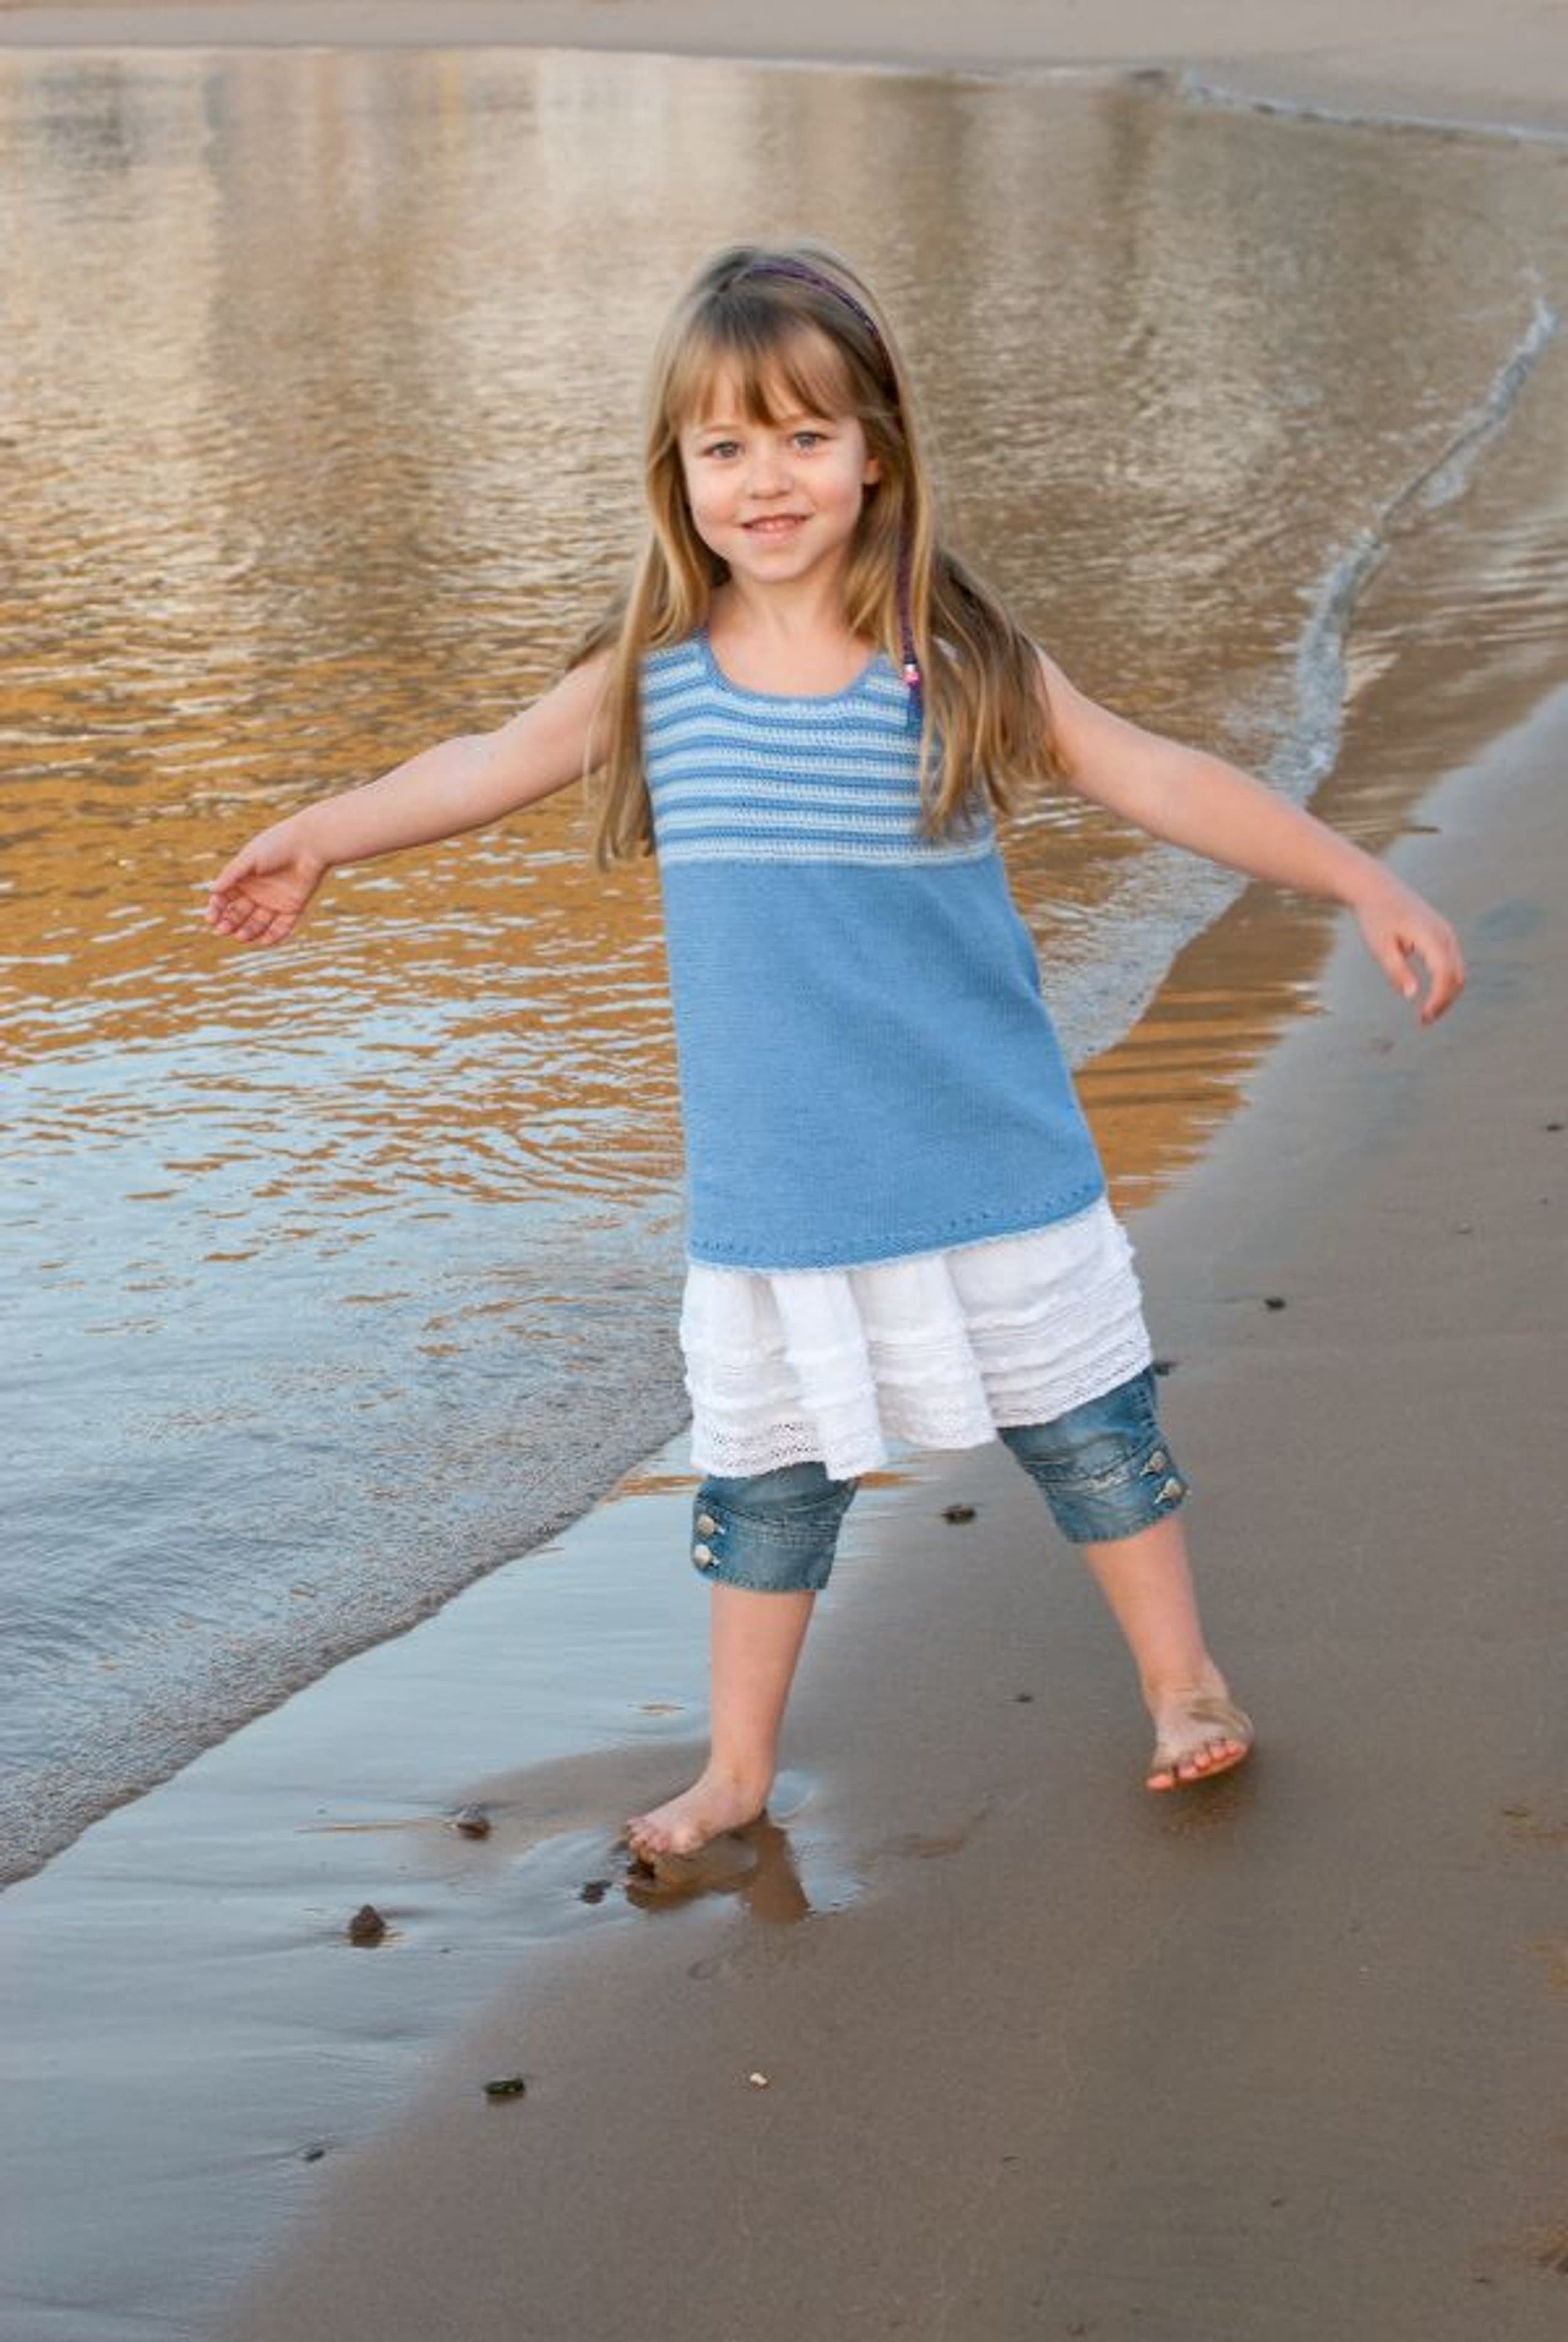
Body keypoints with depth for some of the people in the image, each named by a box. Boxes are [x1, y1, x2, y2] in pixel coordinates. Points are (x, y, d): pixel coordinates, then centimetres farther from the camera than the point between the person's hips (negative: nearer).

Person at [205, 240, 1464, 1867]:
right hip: (770, 1193, 1)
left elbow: (1160, 780, -4)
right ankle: (737, 1769, 28)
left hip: (991, 1168, -1)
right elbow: (487, 768, 13)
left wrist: (1365, 884, -6)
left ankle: (1183, 1681, 33)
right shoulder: (650, 677, -3)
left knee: (1085, 1426, 11)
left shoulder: (961, 662, -9)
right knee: (766, 1475, 11)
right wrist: (314, 840, 25)